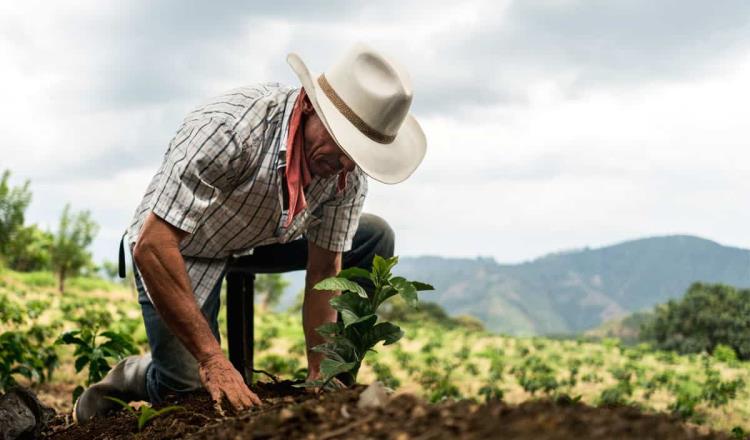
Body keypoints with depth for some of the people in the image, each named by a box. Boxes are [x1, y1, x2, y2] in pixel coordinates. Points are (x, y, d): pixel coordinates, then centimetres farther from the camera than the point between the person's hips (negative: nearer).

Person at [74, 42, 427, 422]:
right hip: (177, 247, -5)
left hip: (262, 239, 6)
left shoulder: (349, 172, -19)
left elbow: (325, 271, -8)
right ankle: (134, 377, 16)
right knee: (194, 392, -18)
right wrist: (213, 359, -40)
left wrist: (319, 376, -14)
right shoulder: (229, 128, -38)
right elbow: (151, 246, -39)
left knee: (374, 238, -6)